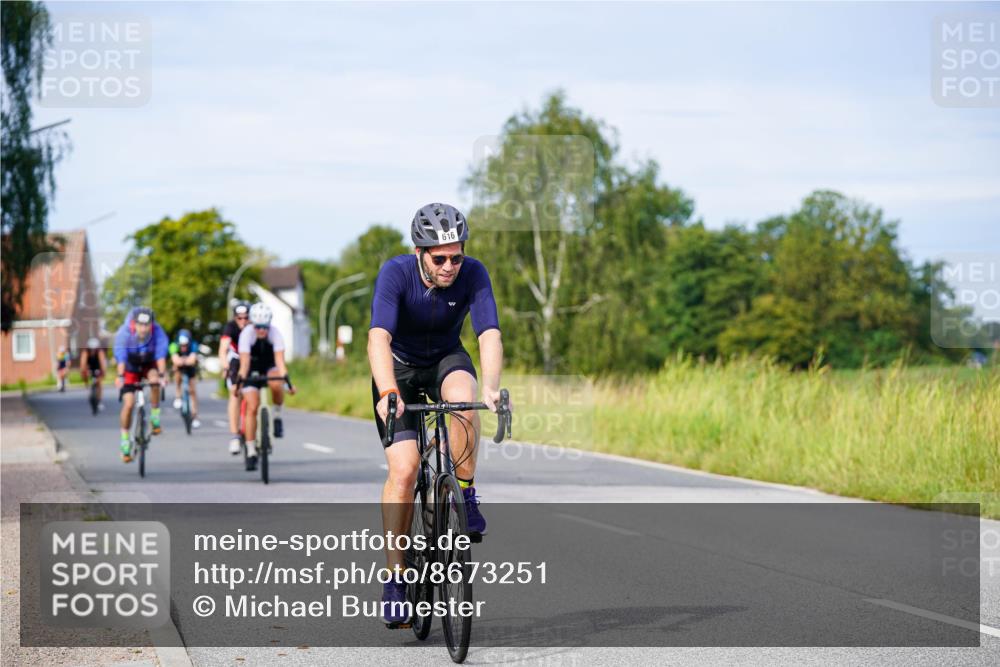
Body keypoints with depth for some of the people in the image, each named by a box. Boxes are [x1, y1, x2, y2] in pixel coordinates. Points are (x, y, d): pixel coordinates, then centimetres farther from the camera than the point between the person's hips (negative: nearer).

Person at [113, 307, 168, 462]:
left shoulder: (157, 332, -26)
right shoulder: (124, 333, -29)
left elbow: (161, 355, -33)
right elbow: (121, 358, -35)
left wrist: (161, 374, -47)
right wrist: (120, 377, -47)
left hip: (149, 365, 1)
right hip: (130, 368, -1)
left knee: (154, 380, -33)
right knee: (128, 403, -12)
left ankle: (155, 418, -15)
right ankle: (125, 441, 3)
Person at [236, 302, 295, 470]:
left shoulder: (275, 333, -25)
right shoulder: (246, 334, -27)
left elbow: (279, 358, -33)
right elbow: (244, 361, -33)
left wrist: (286, 379, -45)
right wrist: (240, 381, -45)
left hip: (270, 367, 0)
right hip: (252, 370, 0)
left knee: (276, 384, -36)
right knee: (252, 408, -13)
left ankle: (277, 416, -8)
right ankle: (251, 452, -5)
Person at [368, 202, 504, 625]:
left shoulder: (473, 274, -23)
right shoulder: (395, 273, -29)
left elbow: (490, 335, -33)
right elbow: (378, 338, -40)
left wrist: (491, 386, -52)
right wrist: (388, 394, -56)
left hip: (446, 359, 2)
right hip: (399, 366, -1)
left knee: (463, 400, -35)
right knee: (403, 469, -16)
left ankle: (466, 494, -14)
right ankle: (395, 576, -6)